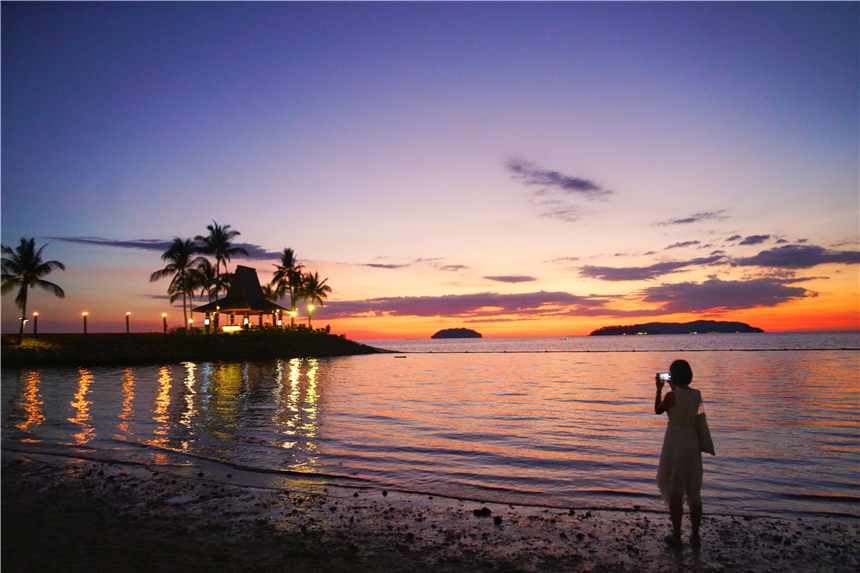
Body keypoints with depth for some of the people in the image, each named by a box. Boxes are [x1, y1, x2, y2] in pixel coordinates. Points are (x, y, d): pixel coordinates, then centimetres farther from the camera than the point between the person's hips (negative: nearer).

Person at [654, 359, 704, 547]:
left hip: (675, 443, -5)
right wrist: (674, 388, 27)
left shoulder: (672, 396, -18)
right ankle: (695, 536, 22)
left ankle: (676, 535, 14)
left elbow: (658, 410, 0)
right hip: (692, 442, 6)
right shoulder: (697, 394, 0)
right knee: (694, 490, 15)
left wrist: (659, 389, 8)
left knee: (674, 490, 6)